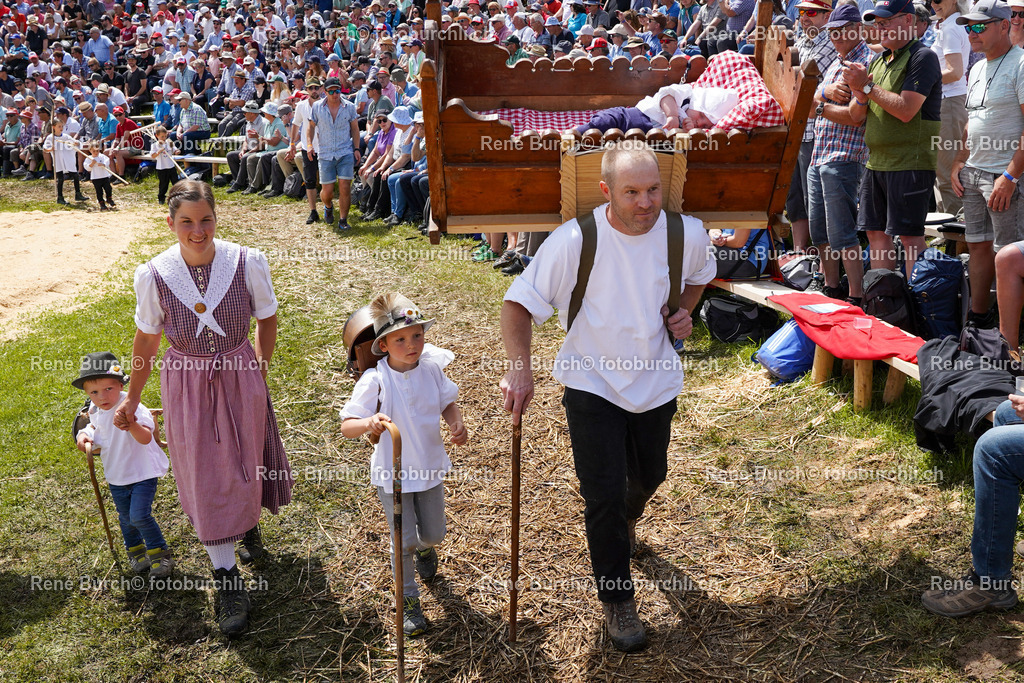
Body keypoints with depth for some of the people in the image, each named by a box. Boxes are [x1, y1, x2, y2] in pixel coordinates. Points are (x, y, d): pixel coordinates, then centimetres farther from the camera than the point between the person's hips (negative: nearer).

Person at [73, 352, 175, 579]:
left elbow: (146, 438, -35)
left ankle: (159, 553, 6)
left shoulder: (131, 408, -24)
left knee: (139, 515, -13)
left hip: (142, 472, -7)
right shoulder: (96, 411, -3)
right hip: (116, 475, 7)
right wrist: (85, 434, 0)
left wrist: (132, 424, -54)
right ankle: (136, 552, 40)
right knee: (126, 517, 17)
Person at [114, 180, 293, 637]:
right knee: (204, 480, 5)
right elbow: (147, 340, 0)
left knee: (244, 465, 17)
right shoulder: (153, 276, -14)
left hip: (240, 379, 1)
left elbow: (266, 319, 2)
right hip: (186, 385, 0)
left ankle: (250, 524, 54)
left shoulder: (248, 264, -16)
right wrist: (131, 399, 7)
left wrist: (259, 369, 3)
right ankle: (229, 584, 20)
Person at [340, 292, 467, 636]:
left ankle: (424, 548, 58)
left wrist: (457, 424, -14)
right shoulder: (375, 380, -23)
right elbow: (346, 425, -22)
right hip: (392, 474, -4)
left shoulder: (432, 368, -10)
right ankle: (408, 601, 27)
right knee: (404, 541, 4)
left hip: (430, 467, 4)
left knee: (433, 532, 20)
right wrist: (368, 423, -43)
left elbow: (448, 403, 7)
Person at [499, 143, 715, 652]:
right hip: (592, 384, -4)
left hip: (656, 381, 4)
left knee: (649, 476, 23)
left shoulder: (687, 234, -12)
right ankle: (617, 600, 19)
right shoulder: (574, 240, -23)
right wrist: (520, 367, -32)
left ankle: (626, 519, 61)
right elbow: (519, 302, -18)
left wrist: (685, 312, -7)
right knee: (604, 496, -4)